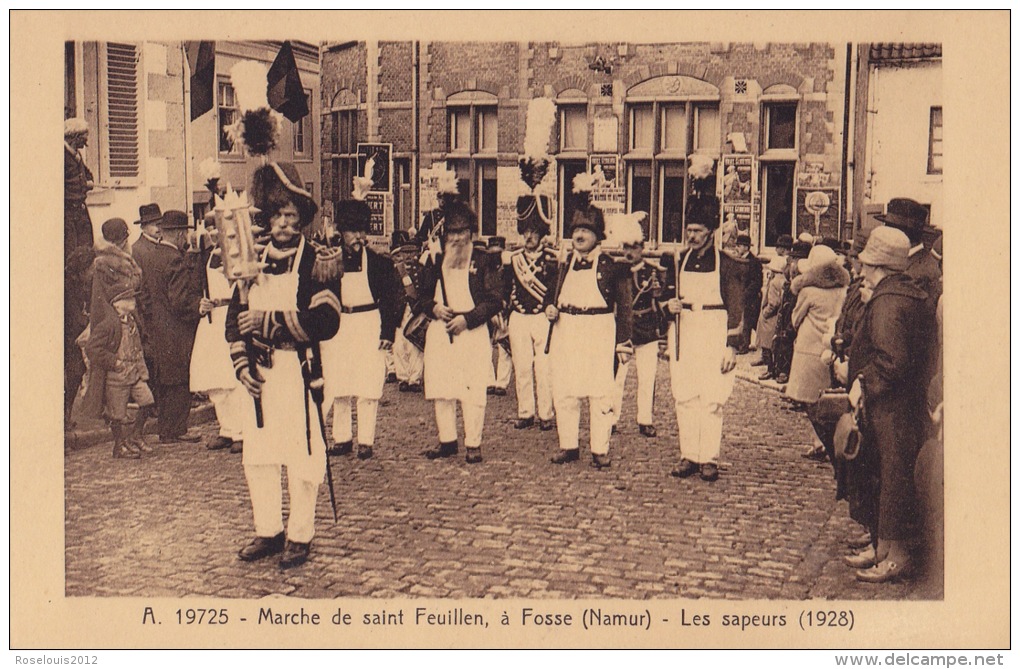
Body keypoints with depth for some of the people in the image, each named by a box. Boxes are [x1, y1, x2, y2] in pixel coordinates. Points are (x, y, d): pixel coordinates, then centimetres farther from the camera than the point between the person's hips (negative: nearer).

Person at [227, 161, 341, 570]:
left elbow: (325, 321, -18)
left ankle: (300, 536, 11)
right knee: (257, 452, 9)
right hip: (260, 374, 5)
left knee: (301, 454, -1)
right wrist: (241, 365, -1)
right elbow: (235, 317, 13)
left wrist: (268, 321, -20)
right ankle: (268, 531, 22)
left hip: (300, 371, -5)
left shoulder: (316, 262, -5)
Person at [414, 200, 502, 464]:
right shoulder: (434, 259, 11)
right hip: (439, 331, 4)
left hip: (472, 331, -3)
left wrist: (467, 319, -13)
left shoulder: (481, 259, 2)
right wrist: (434, 307, -7)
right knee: (441, 389, 6)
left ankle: (473, 444, 3)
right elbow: (422, 296, 16)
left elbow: (495, 300, -3)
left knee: (473, 391, -4)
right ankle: (447, 441, 17)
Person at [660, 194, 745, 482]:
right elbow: (665, 296, 18)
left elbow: (736, 309, -3)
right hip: (683, 336, 4)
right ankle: (688, 456, 11)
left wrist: (731, 346, -10)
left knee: (712, 399, -2)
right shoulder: (678, 262, 9)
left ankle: (709, 459, 4)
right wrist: (669, 305, -6)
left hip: (714, 338, -4)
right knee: (684, 398, 4)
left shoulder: (727, 264, -2)